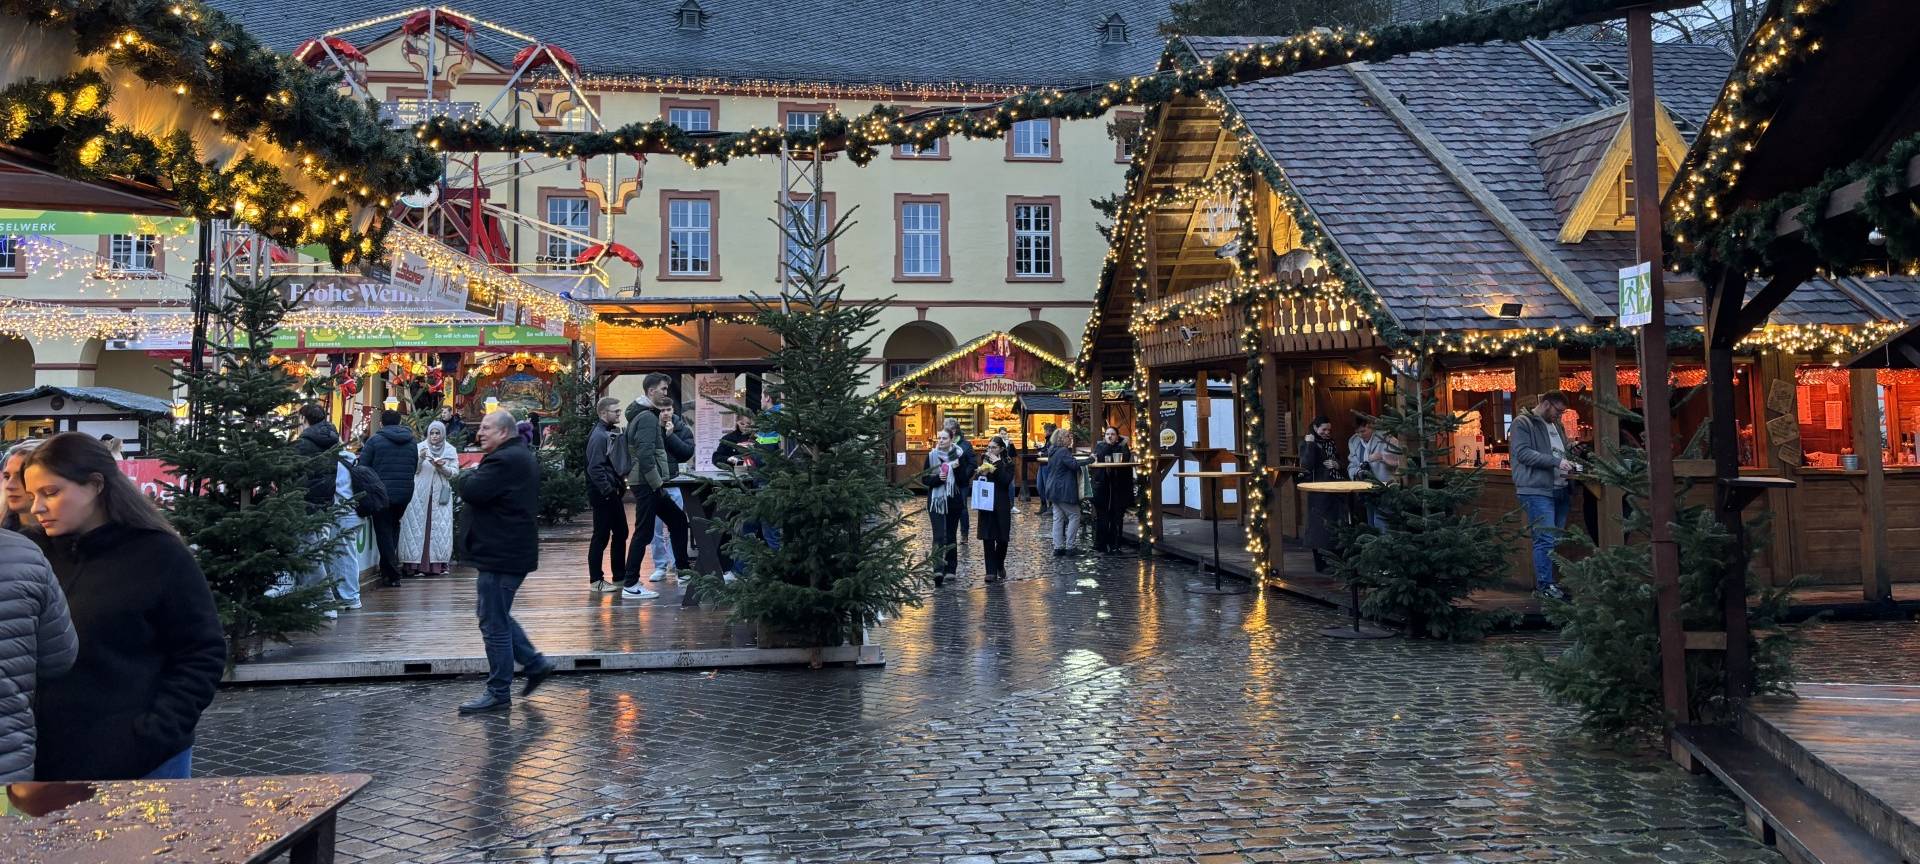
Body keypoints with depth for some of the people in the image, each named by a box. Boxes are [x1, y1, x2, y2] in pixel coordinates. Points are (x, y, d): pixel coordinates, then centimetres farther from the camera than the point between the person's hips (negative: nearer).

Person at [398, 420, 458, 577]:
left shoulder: (450, 450, 7)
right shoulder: (420, 448, 4)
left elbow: (455, 471, 3)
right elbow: (413, 470, -1)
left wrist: (442, 468, -14)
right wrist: (420, 458, -18)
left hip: (441, 494, 1)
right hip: (420, 494, -1)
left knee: (440, 528, -1)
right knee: (420, 527, -4)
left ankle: (438, 563, 3)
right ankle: (418, 564, -3)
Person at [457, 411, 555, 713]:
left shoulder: (504, 461, -20)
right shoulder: (523, 456, 15)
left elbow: (471, 492, -24)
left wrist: (472, 474, -4)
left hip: (500, 555, -11)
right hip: (513, 550, 11)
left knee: (494, 623, -3)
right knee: (497, 616, 20)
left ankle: (498, 693, 5)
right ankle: (535, 663, 22)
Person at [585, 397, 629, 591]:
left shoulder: (613, 433, 14)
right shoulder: (598, 436, -15)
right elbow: (595, 468, -22)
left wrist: (620, 485, 12)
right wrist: (608, 490, -21)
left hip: (613, 493, 10)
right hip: (603, 495, -10)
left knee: (621, 533, 14)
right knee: (601, 536, -3)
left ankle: (620, 576, 22)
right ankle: (595, 580, 5)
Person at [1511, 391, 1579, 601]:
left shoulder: (1557, 425, 21)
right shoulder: (1523, 423, -4)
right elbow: (1523, 453, -15)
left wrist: (1568, 464, 8)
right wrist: (1556, 462, -20)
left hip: (1559, 489, 8)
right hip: (1537, 491, -8)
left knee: (1557, 540, 9)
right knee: (1546, 540, -12)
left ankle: (1548, 582, 16)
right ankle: (1545, 585, -4)